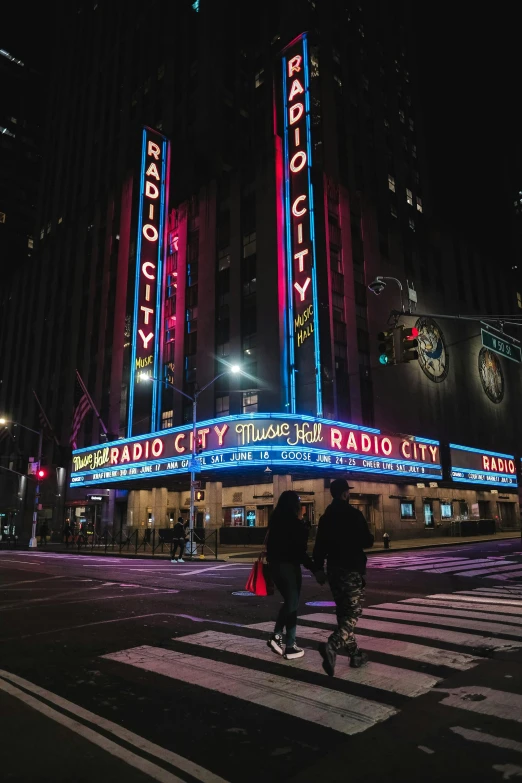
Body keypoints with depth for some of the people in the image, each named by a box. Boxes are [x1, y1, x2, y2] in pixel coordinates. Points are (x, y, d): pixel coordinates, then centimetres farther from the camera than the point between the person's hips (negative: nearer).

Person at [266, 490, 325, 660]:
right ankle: (290, 647, 11)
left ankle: (276, 636, 14)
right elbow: (299, 550, -19)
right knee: (292, 604, 5)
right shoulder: (293, 522, -16)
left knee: (288, 601, 22)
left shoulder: (275, 520, 7)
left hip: (275, 564, 7)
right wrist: (315, 570, -17)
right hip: (289, 566, -7)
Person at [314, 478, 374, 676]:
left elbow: (319, 546, 8)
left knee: (343, 612, 15)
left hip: (334, 569, 6)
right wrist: (368, 537, 12)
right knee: (353, 613, -3)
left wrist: (318, 568, 14)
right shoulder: (354, 514, -12)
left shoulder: (326, 517, 6)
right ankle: (332, 646, -23)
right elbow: (367, 542, -10)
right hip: (352, 569, -6)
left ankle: (355, 654, 20)